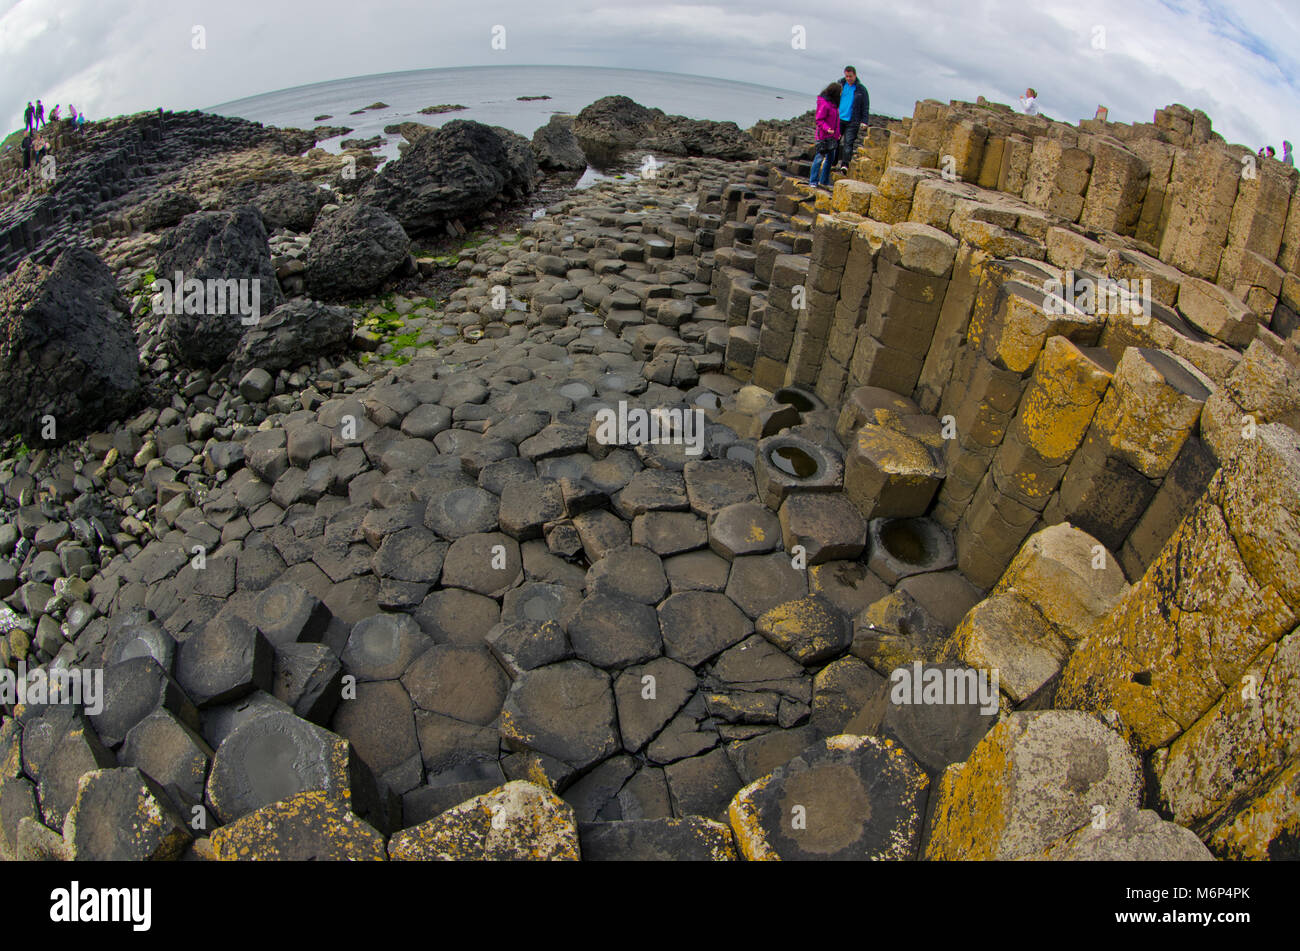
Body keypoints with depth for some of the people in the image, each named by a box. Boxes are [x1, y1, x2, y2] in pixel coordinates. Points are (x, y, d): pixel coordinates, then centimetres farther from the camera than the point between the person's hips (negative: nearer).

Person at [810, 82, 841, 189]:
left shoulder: (834, 104, 15)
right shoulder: (824, 104, -13)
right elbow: (819, 120, -17)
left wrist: (837, 134, 22)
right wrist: (827, 129, -29)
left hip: (832, 137, 9)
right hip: (823, 136, -9)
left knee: (830, 158, 12)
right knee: (820, 158, -7)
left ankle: (824, 181, 21)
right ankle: (813, 181, 0)